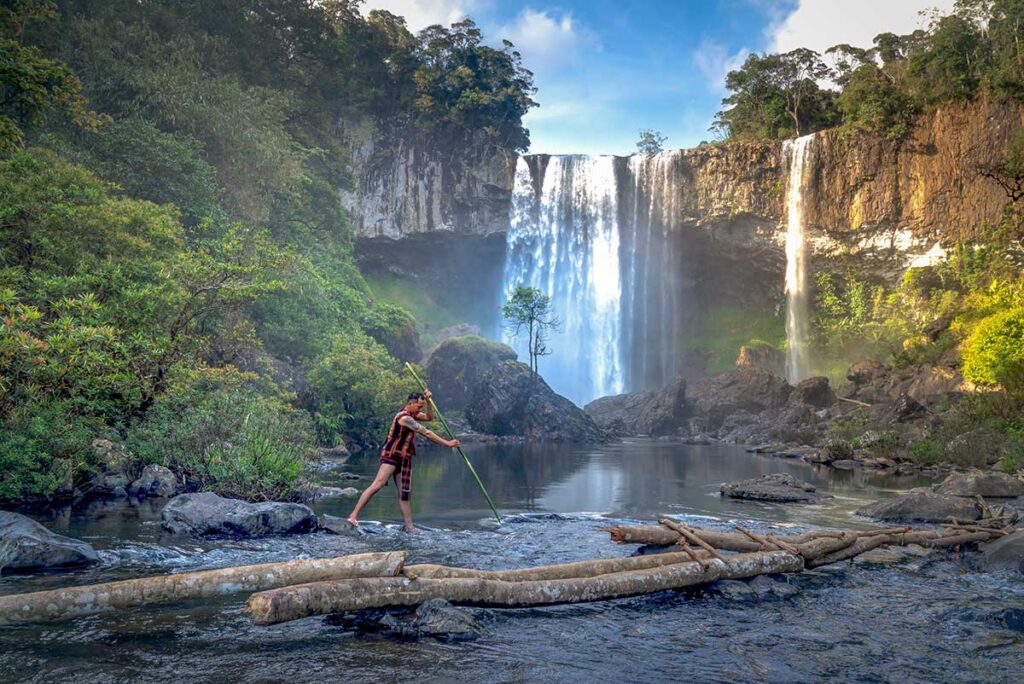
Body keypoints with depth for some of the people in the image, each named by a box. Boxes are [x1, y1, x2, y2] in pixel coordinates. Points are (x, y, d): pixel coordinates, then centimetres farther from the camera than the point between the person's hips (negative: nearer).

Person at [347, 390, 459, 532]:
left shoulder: (410, 414, 14)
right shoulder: (405, 418, -16)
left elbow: (429, 417, 20)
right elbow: (427, 434, -15)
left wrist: (428, 401, 4)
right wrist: (447, 443, -11)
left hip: (403, 459, 10)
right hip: (391, 456, -10)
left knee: (405, 493, 8)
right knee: (377, 485, -19)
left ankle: (409, 526, 11)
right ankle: (353, 516, -20)